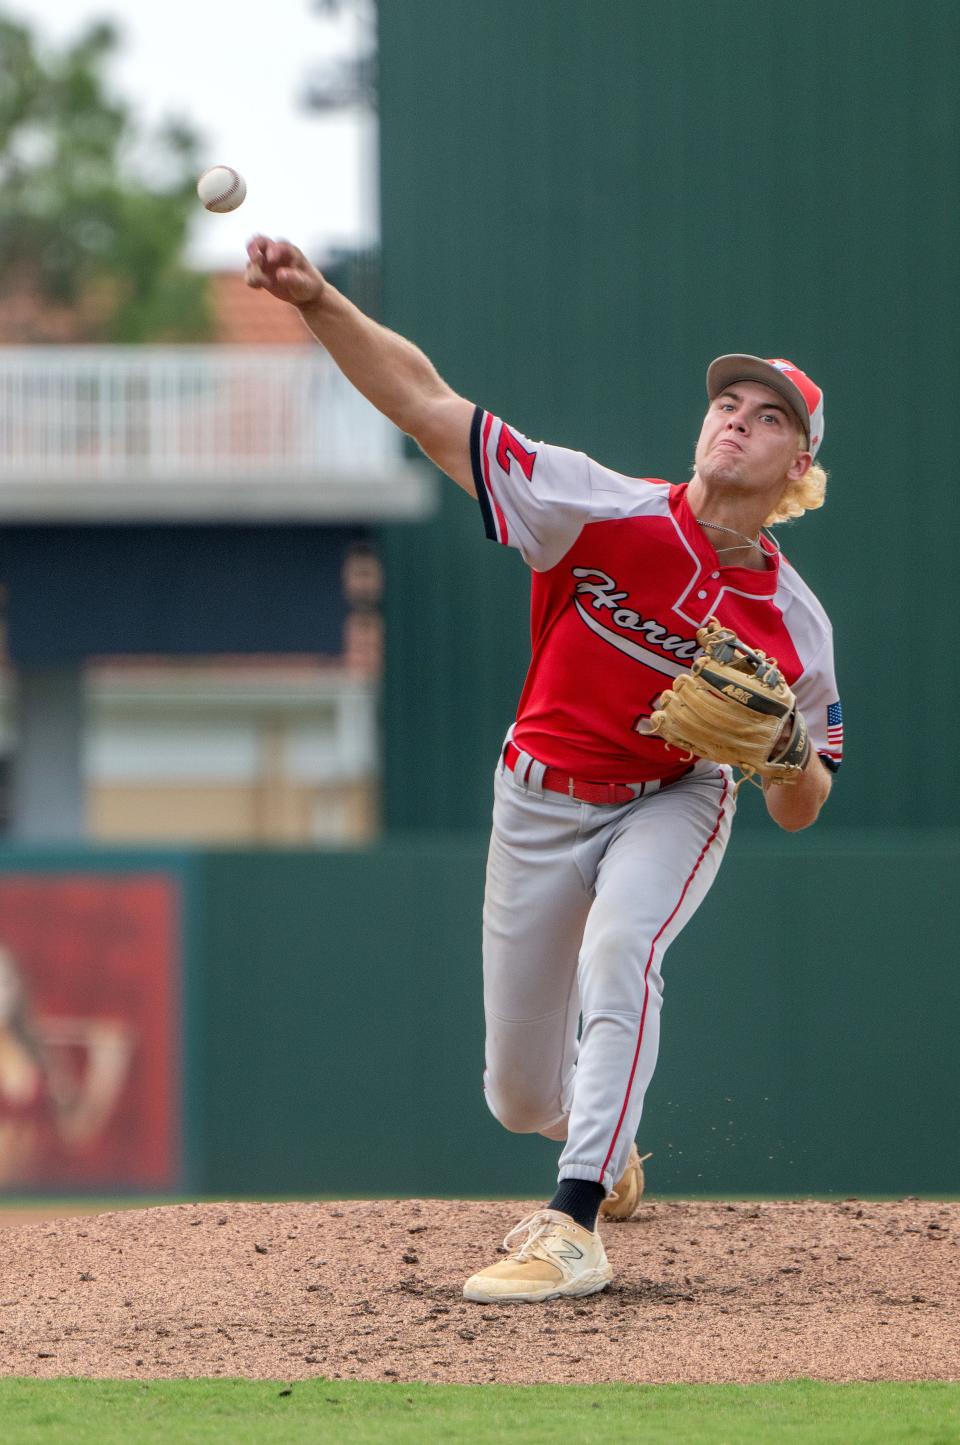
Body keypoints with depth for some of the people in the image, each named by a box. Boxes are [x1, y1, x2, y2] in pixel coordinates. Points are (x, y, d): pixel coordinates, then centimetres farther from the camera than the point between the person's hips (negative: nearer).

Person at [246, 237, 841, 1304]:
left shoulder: (791, 623, -16)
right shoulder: (608, 512, -22)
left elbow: (797, 815, -6)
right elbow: (427, 407, -29)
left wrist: (795, 753, -30)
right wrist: (320, 305, -43)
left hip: (674, 805, -1)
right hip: (540, 804, 1)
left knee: (618, 950, -35)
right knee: (521, 1096, 7)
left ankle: (573, 1228, -33)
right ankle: (607, 1151, 47)